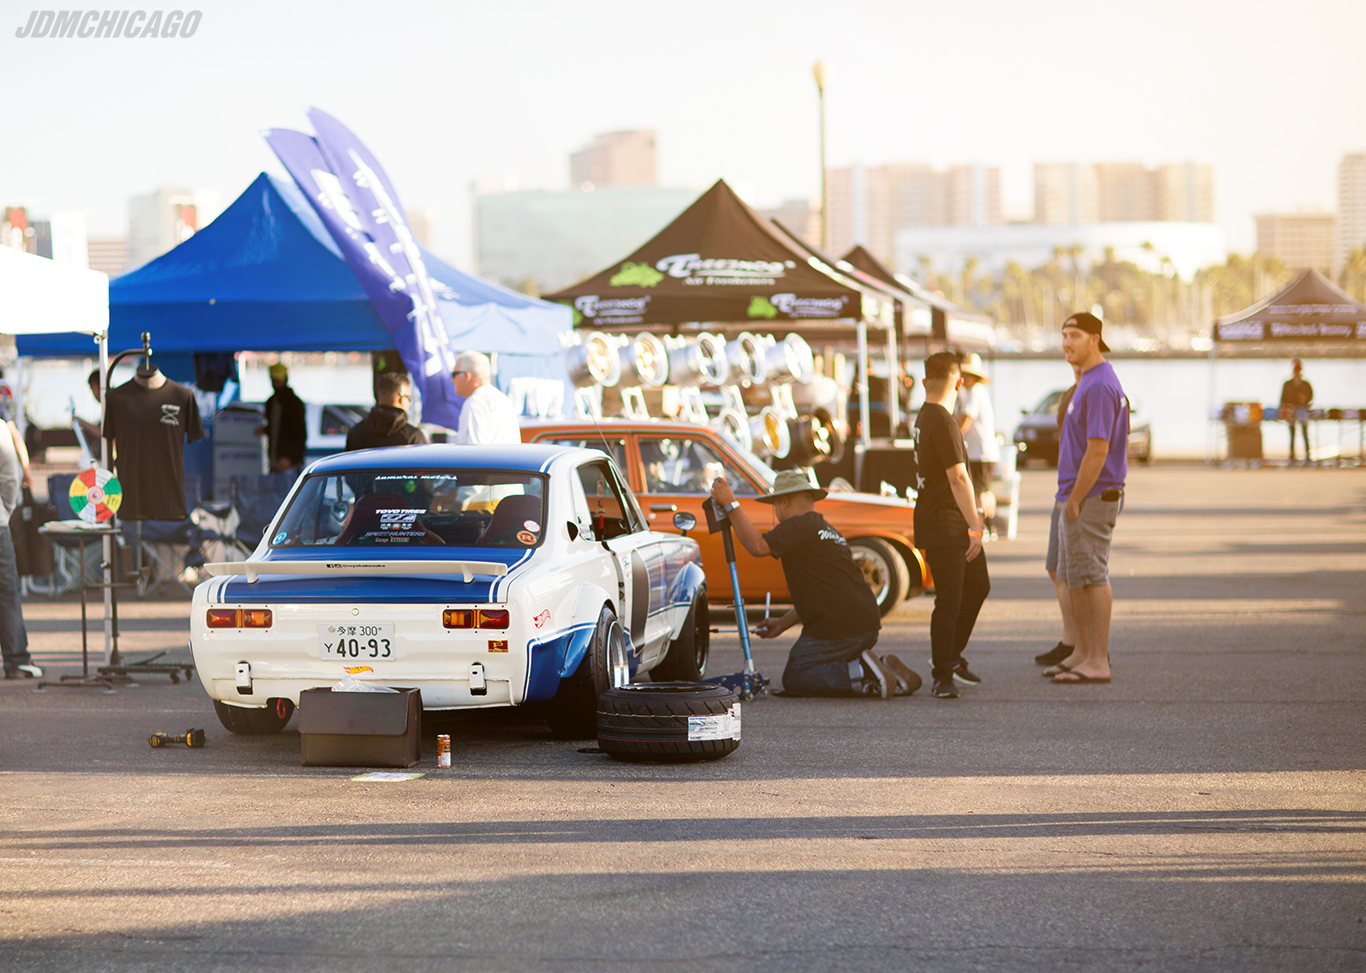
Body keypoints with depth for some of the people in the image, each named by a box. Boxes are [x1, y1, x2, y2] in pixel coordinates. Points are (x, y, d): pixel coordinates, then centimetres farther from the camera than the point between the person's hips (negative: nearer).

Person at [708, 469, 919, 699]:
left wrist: (731, 505, -14)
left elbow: (758, 546, -21)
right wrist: (782, 624, 28)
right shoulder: (828, 530, 24)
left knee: (793, 681, 0)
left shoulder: (800, 525, -7)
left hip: (838, 628, -9)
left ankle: (860, 673, -16)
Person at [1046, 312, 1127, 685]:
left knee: (1092, 577, -8)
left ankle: (1098, 662, -6)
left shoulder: (1099, 386, -17)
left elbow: (1098, 450, -22)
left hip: (1092, 498, -10)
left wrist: (1075, 500, -19)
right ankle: (1082, 653, 20)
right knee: (1073, 577, 14)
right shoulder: (1087, 382, 16)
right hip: (1076, 497, 10)